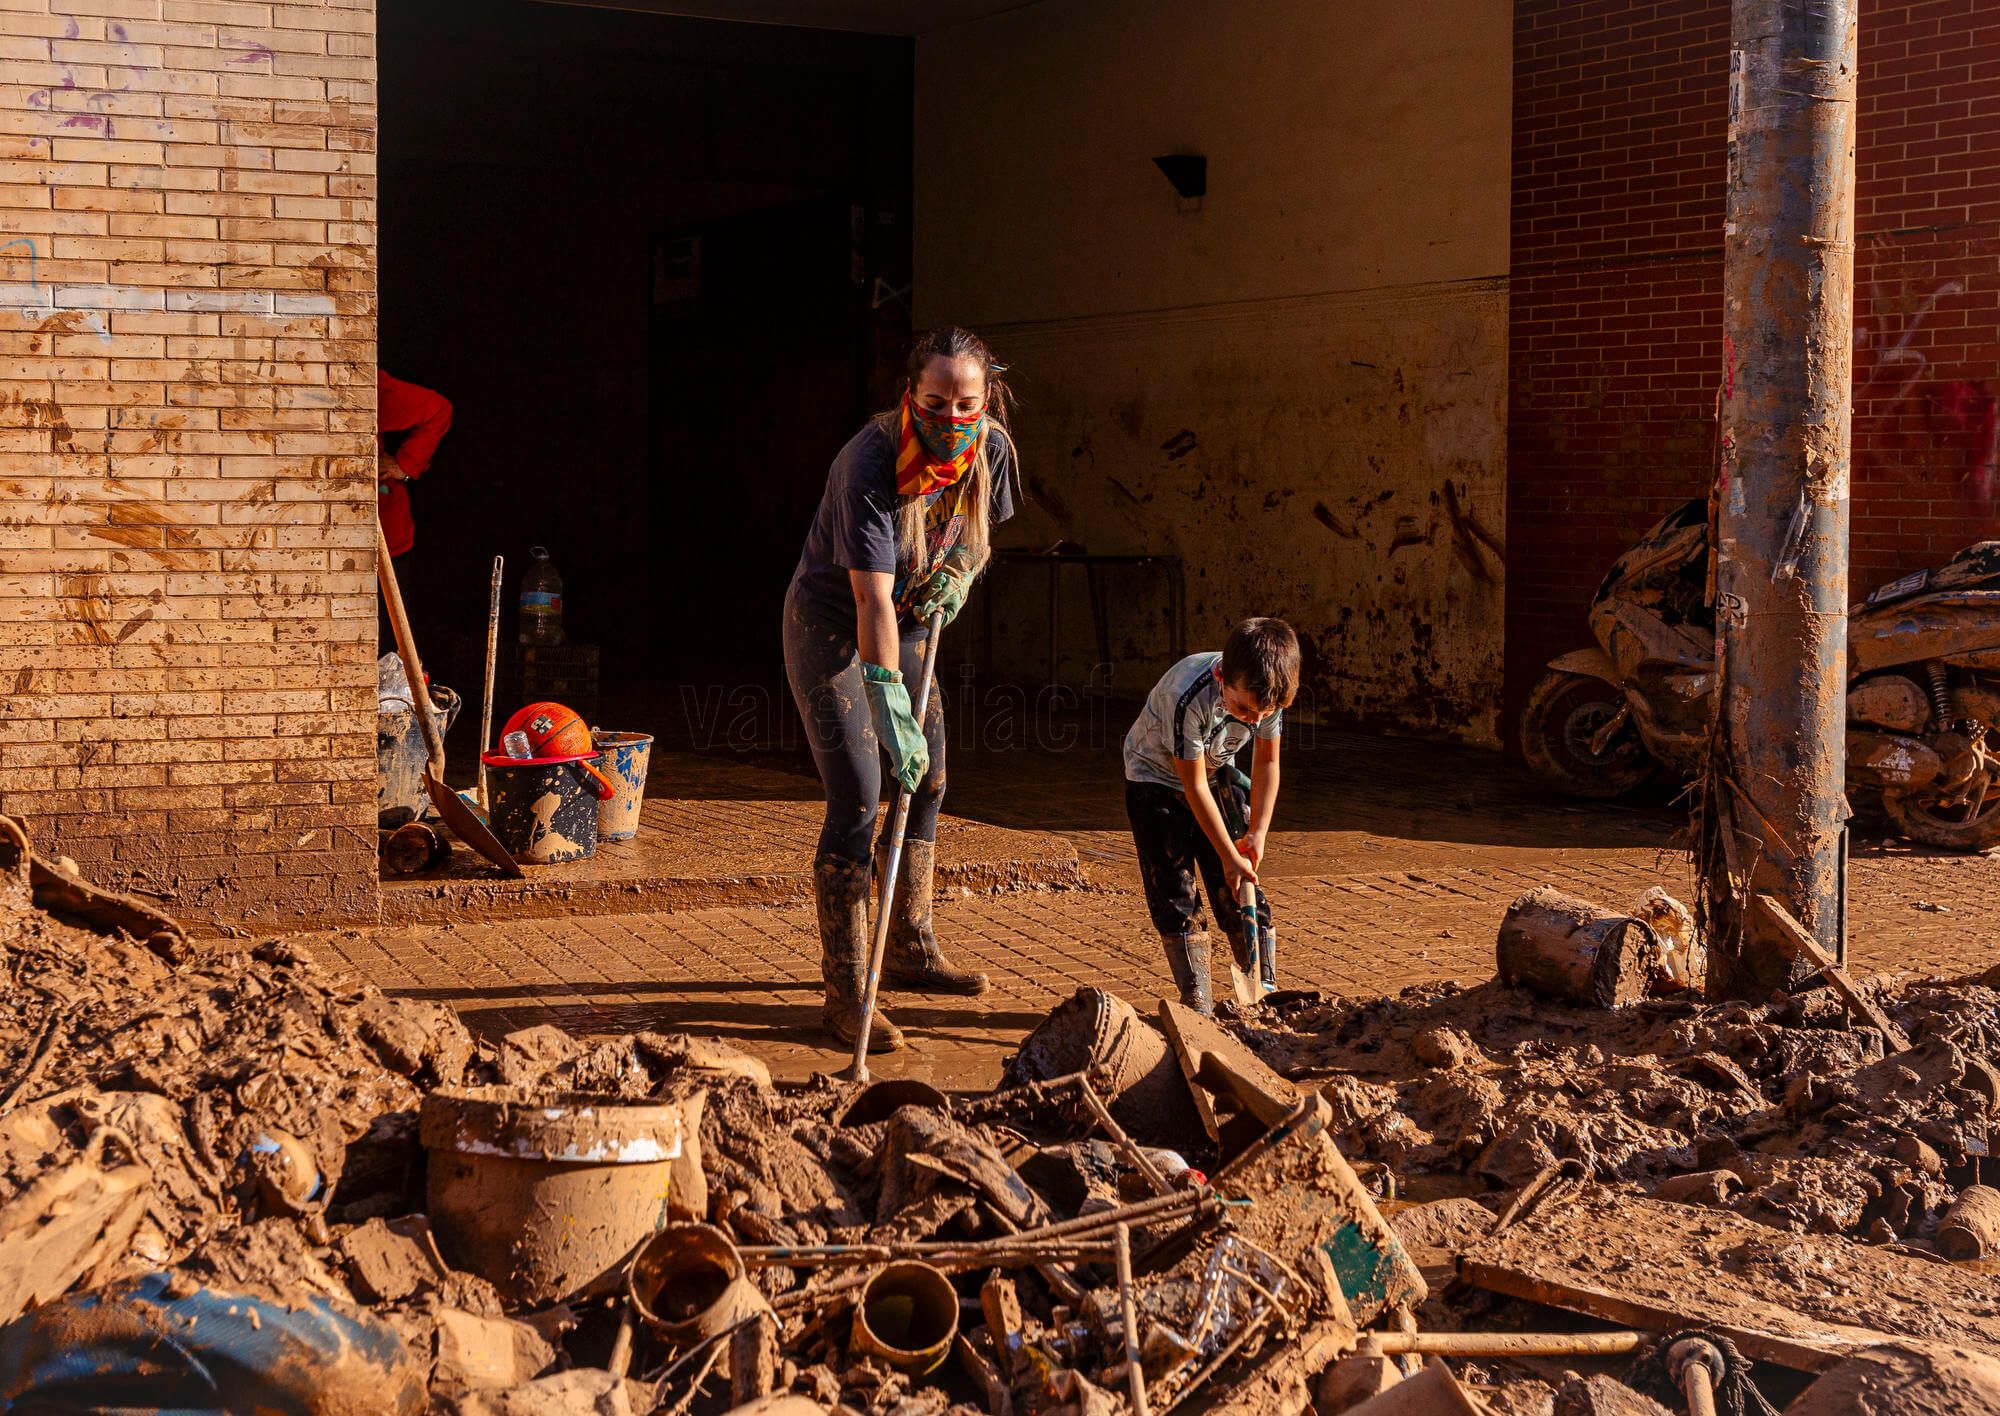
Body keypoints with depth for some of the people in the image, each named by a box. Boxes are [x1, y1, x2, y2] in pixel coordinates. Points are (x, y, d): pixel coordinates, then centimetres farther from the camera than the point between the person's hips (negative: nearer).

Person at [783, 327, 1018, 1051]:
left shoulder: (991, 449, -10)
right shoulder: (871, 463, -31)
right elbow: (872, 599, -38)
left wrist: (960, 573, -11)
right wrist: (890, 707, -46)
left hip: (908, 625, 7)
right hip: (830, 626, -7)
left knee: (927, 783, 13)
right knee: (857, 800, -14)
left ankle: (912, 951, 30)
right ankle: (844, 991, -10)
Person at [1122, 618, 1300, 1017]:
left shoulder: (1267, 693, -23)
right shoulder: (1187, 698, -38)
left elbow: (1266, 762, -6)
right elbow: (1193, 786, -28)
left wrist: (1257, 832, -12)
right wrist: (1229, 856, -22)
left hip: (1217, 771, 4)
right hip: (1157, 774, -4)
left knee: (1242, 888, -2)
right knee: (1174, 895, -8)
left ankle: (1265, 989, 6)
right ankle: (1197, 1004, -4)